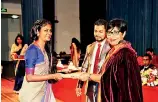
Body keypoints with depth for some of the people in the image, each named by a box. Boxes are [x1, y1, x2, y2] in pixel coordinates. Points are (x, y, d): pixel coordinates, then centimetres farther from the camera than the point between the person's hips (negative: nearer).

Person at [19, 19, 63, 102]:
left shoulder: (44, 50, 5)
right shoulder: (32, 50, -17)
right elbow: (29, 77, -21)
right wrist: (53, 76, -17)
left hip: (43, 91, 7)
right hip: (32, 94, -7)